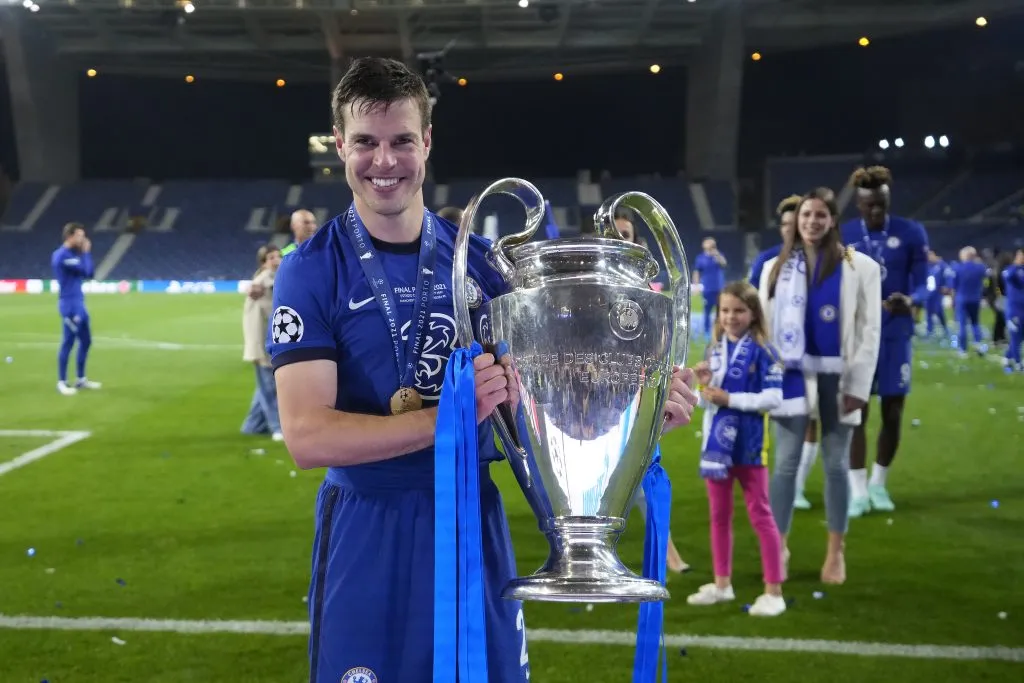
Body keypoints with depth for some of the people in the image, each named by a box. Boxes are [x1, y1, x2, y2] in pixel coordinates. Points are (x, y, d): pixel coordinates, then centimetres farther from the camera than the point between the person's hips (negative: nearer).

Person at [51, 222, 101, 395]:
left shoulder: (73, 255, 15)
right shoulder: (62, 255, -15)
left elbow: (89, 274, 15)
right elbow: (86, 271, -18)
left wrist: (85, 253, 8)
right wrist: (86, 253, -5)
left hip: (78, 303, 10)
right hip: (69, 303, -10)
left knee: (85, 341, 13)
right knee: (69, 341, -7)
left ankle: (81, 380, 22)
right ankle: (61, 382, 0)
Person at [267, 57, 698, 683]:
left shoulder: (479, 260, 2)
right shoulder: (310, 272, -8)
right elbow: (307, 437, -18)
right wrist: (449, 417, -27)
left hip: (474, 520, 3)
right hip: (368, 532, -3)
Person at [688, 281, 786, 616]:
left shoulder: (761, 350, -11)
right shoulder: (715, 349, 7)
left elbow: (773, 398, -17)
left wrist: (730, 399, -19)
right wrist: (704, 386, -10)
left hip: (748, 445, -6)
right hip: (717, 441, 6)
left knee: (760, 515, 1)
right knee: (719, 515, 14)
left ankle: (774, 591, 7)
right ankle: (722, 583, 27)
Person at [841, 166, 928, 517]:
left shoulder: (912, 233, -1)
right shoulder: (842, 236, 0)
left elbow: (921, 283, -3)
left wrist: (909, 300, -24)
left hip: (895, 334, 1)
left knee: (893, 413, 7)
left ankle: (879, 484, 25)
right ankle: (858, 491, 6)